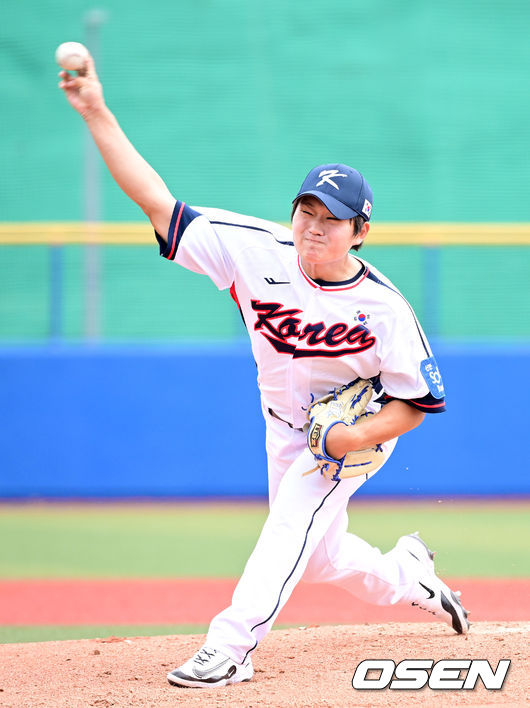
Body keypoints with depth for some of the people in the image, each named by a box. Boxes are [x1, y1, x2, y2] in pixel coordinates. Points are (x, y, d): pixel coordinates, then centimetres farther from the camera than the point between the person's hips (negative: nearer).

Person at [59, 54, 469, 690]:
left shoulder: (383, 308, -27)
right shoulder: (259, 251, -22)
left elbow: (417, 402, -17)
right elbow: (159, 205, -25)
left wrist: (359, 436, -34)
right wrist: (97, 115, -34)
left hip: (357, 425, -5)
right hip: (285, 425, 5)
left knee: (292, 522, -26)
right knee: (319, 557, 15)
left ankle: (230, 648, -29)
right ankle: (408, 576, 44)